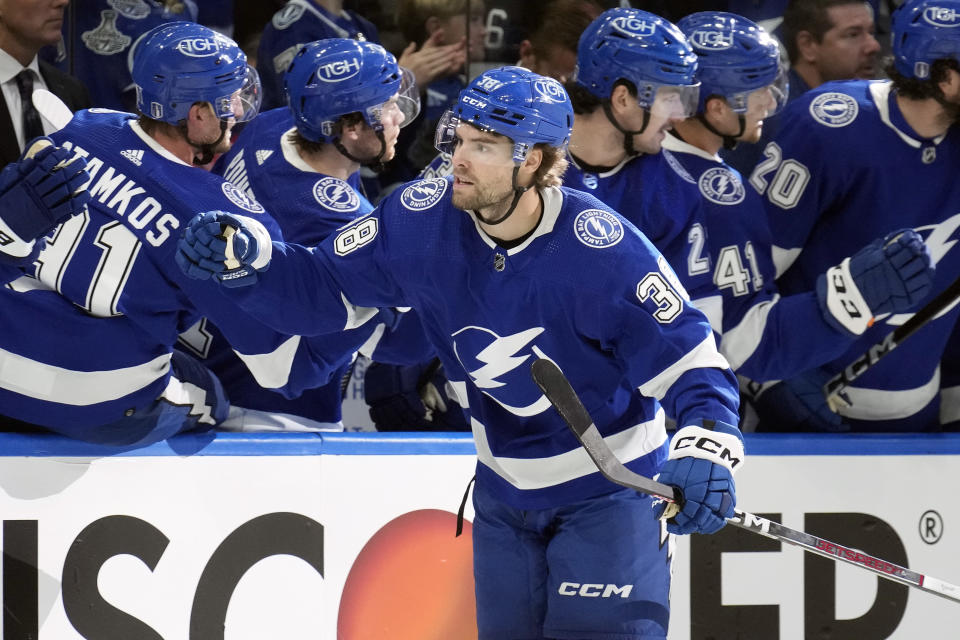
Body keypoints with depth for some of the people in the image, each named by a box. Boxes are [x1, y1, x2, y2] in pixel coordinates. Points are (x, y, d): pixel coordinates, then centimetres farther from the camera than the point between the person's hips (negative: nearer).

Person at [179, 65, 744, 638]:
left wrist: (706, 449, -41)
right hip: (503, 493, 5)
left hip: (609, 490, -5)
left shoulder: (603, 248, -26)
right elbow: (322, 288, -1)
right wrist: (247, 260, -19)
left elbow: (688, 360, -23)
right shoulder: (423, 220, -13)